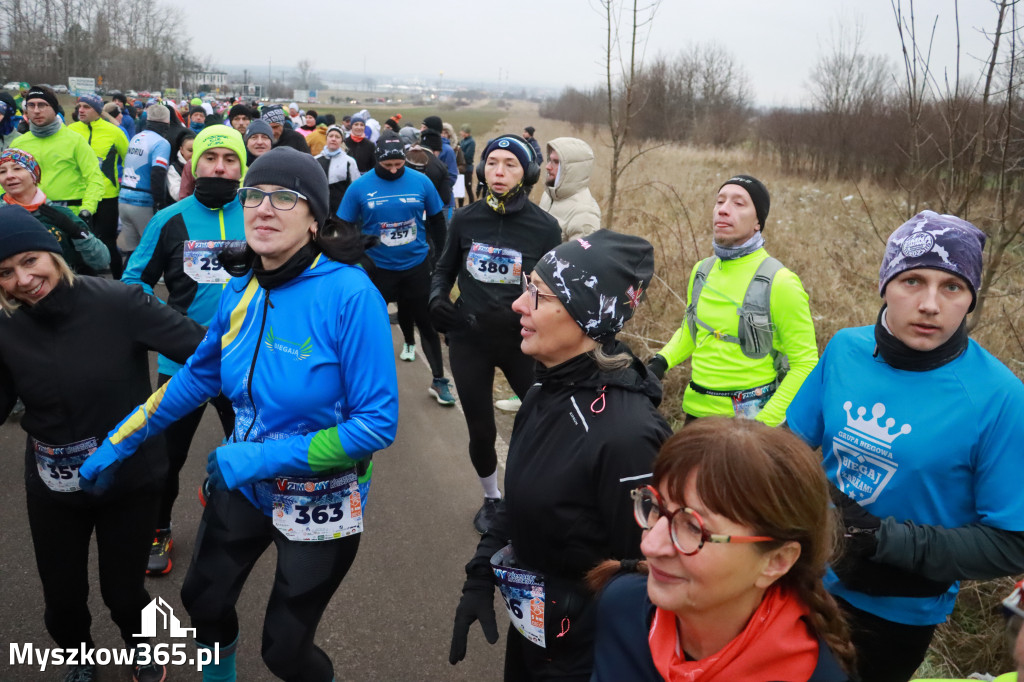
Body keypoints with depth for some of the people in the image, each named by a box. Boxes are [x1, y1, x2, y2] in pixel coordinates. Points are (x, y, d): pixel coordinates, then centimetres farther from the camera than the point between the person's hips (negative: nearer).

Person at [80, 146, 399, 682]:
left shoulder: (349, 293, -26)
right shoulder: (242, 288, -7)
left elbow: (378, 422, -24)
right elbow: (201, 374, 10)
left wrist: (267, 457, -25)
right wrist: (123, 440, 9)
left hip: (320, 500, -5)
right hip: (242, 481, 6)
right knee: (203, 601, 24)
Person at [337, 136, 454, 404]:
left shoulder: (421, 181, -5)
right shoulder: (360, 187, -9)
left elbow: (437, 221, 5)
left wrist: (441, 258, 5)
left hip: (416, 264, 1)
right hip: (377, 268, 0)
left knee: (426, 322, 9)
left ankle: (438, 381, 21)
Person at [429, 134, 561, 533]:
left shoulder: (544, 227, -8)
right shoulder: (465, 220, -2)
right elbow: (444, 269, 14)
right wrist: (437, 297, -6)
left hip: (522, 340, -1)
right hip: (469, 340, 2)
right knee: (481, 432, 11)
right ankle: (491, 498, 39)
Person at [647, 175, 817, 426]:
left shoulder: (779, 283, -15)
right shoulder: (702, 271, 3)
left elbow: (804, 364, -13)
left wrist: (764, 423, -20)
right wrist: (661, 361, 0)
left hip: (749, 415, -5)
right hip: (697, 411, 5)